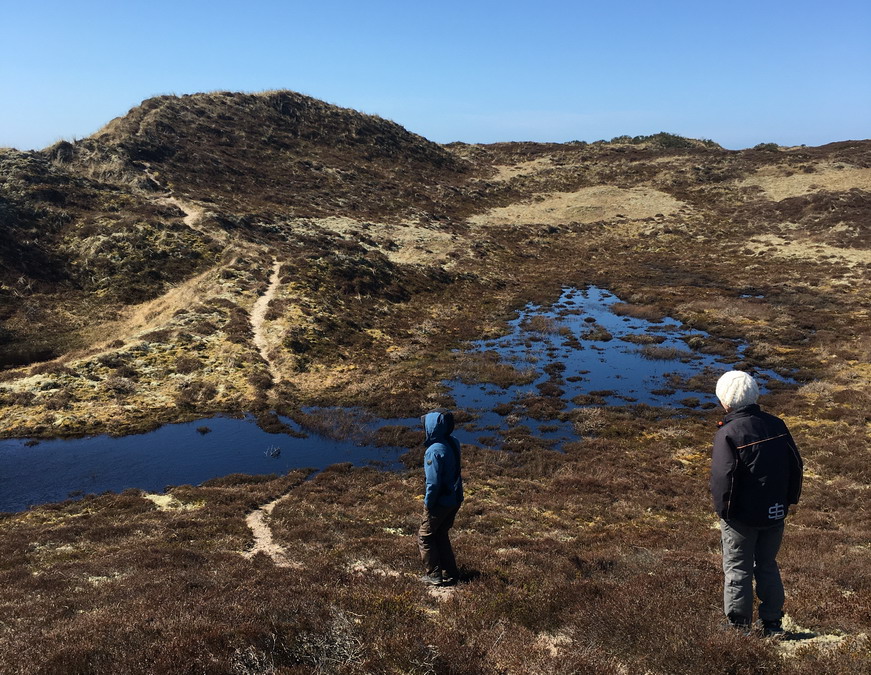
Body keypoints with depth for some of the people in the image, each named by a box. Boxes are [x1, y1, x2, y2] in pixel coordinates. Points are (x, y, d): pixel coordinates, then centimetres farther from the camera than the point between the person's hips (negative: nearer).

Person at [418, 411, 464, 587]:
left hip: (440, 502, -8)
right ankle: (450, 573, 27)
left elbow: (433, 482, -23)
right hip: (455, 499, 8)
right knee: (441, 535, 22)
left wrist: (428, 502, -12)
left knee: (425, 537, 11)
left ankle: (434, 575, 15)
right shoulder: (453, 442, -2)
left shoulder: (435, 451, -26)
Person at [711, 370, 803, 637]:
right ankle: (772, 623, 26)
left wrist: (723, 509, -8)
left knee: (738, 570, 9)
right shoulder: (776, 425, -1)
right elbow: (795, 465, 6)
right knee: (768, 566, 19)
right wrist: (788, 499, 15)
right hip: (775, 513, 6)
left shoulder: (728, 433, -19)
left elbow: (723, 477, -22)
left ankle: (739, 625, 17)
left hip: (741, 517, -5)